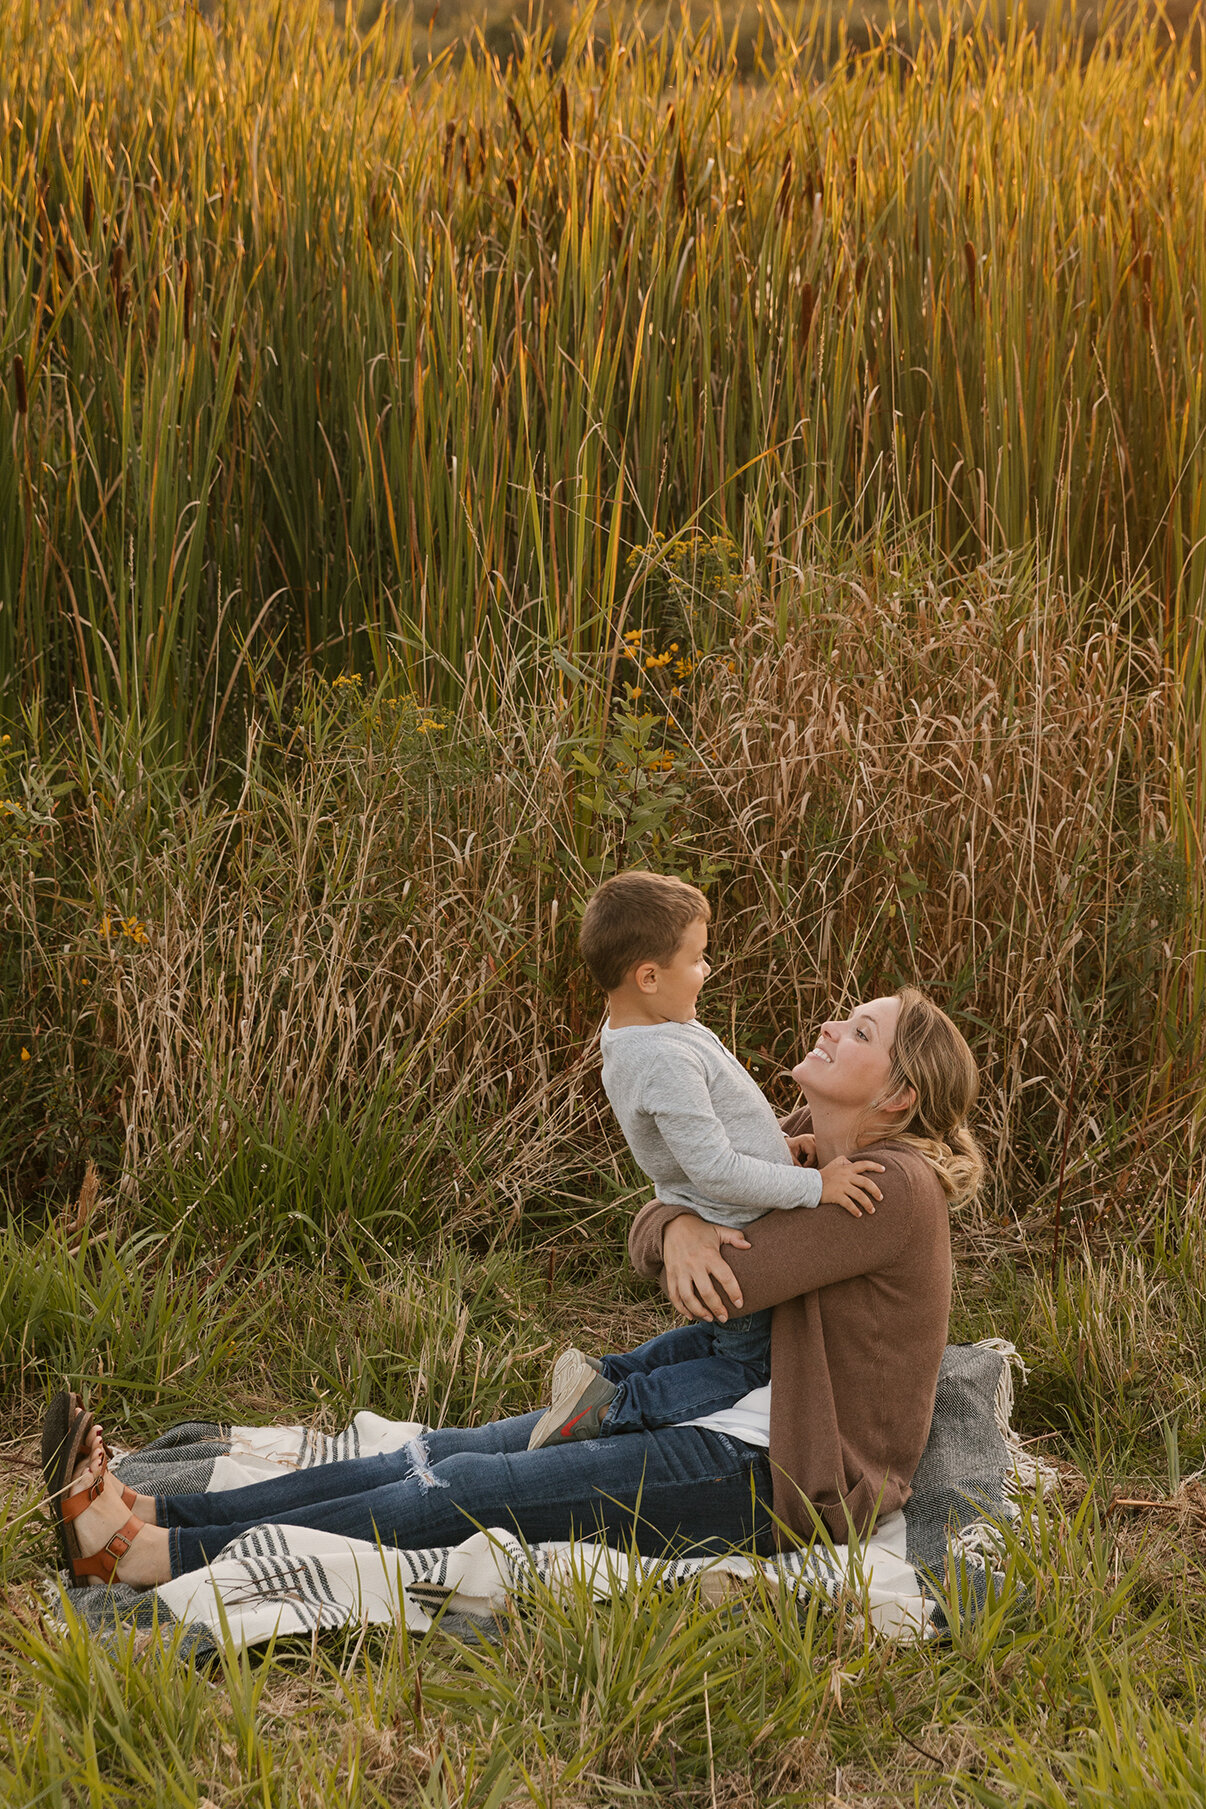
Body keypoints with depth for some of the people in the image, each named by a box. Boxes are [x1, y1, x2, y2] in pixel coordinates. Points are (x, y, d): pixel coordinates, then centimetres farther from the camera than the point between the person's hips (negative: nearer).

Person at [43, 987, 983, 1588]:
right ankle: (149, 1514, -8)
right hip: (727, 1420, 9)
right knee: (450, 1452, -3)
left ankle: (152, 1557, -17)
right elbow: (648, 1241, 6)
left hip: (777, 1477, -9)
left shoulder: (895, 1188, -17)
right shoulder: (804, 1167, 14)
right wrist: (680, 1228, -19)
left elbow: (725, 1284, -23)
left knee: (472, 1489, -16)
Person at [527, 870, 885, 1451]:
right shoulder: (666, 1061, -32)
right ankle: (610, 1408, -3)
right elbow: (715, 1172, -32)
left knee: (726, 1334, 30)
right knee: (749, 1365, 8)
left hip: (703, 1237, 9)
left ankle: (605, 1376, 20)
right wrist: (814, 1186, -28)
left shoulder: (629, 1037, 2)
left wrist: (773, 1146, 12)